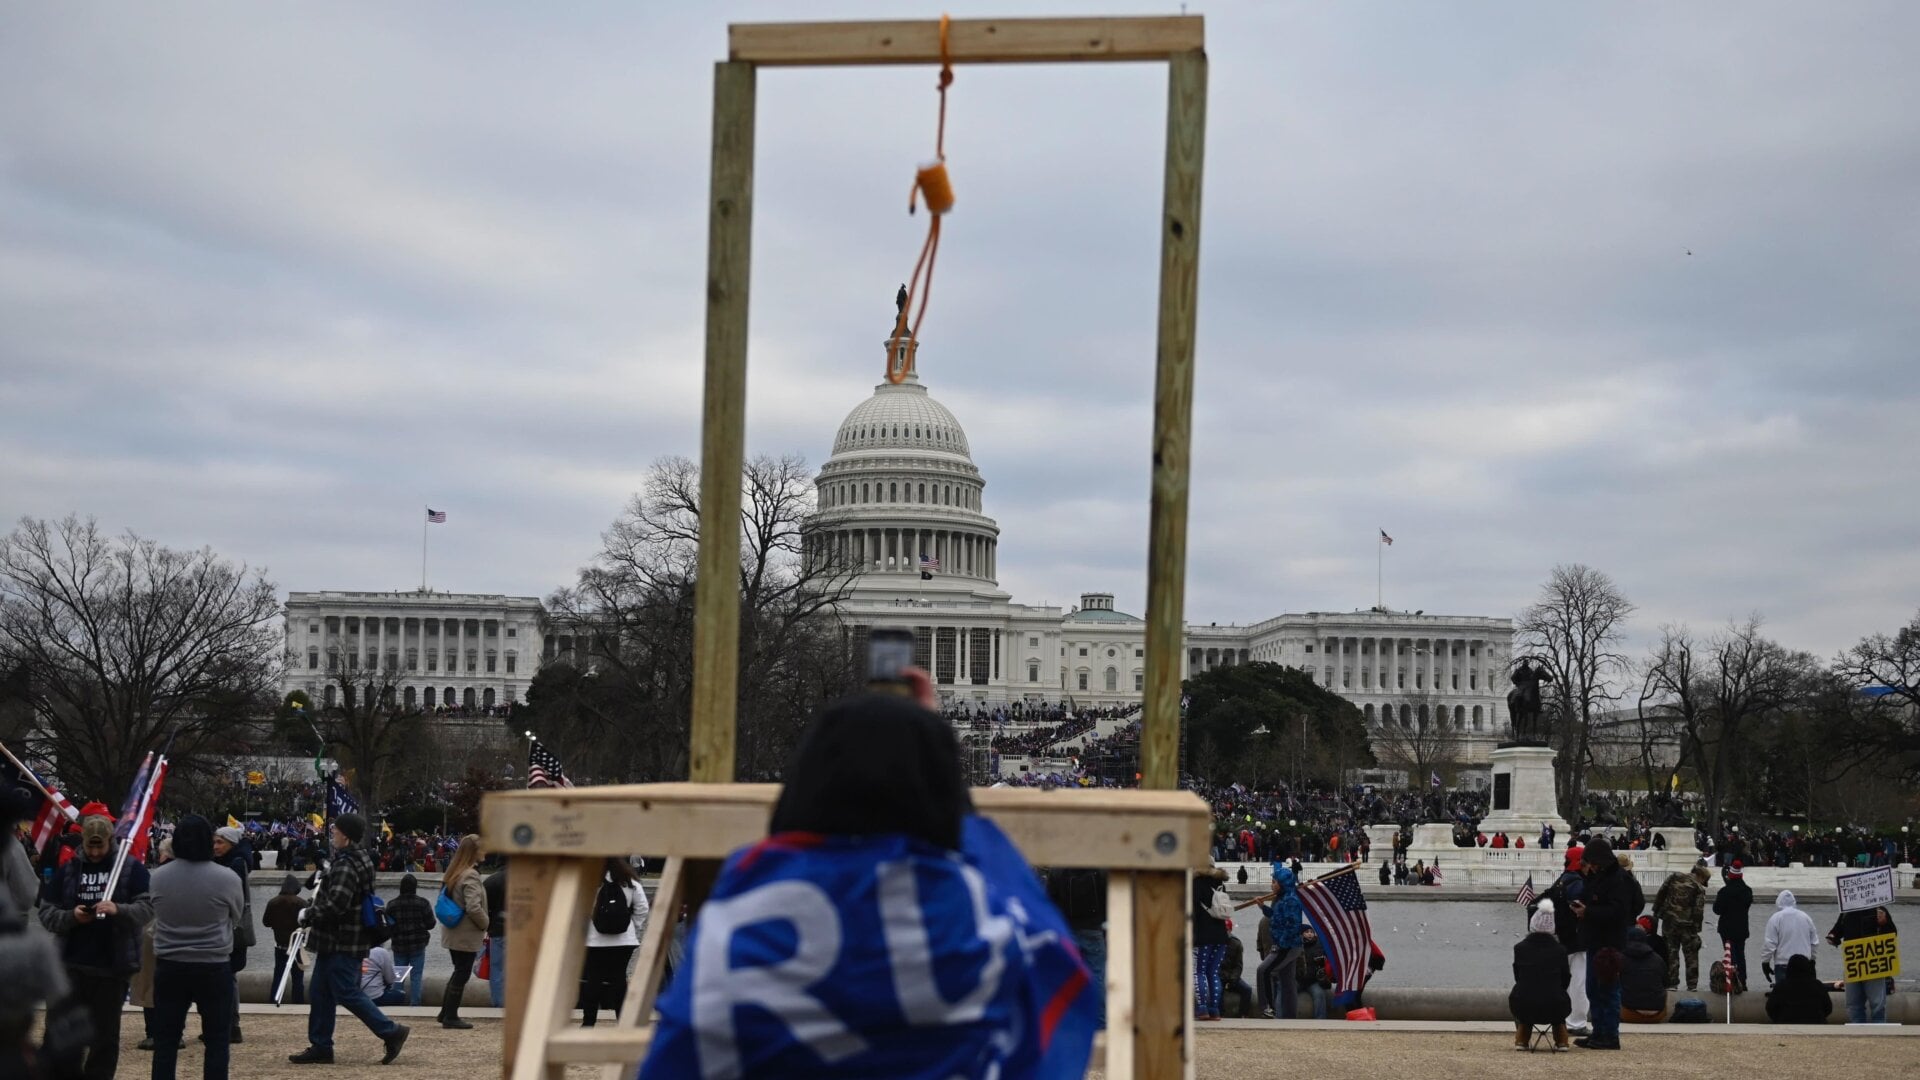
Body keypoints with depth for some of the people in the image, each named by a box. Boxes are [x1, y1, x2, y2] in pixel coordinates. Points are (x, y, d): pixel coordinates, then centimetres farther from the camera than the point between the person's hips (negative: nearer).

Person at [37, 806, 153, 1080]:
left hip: (113, 965, -1)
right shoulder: (67, 869, 7)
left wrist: (118, 910, -26)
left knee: (106, 1035, 9)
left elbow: (147, 908, -7)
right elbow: (46, 912, 7)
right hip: (72, 964, 1)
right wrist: (71, 916, -13)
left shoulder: (132, 869, 1)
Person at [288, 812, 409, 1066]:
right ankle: (320, 1047, 18)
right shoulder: (358, 858, 12)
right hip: (335, 940, 10)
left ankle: (391, 1032, -1)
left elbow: (335, 905, -28)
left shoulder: (346, 865, -21)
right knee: (319, 992, 13)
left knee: (346, 992, -7)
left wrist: (308, 915, -14)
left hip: (342, 942, -10)